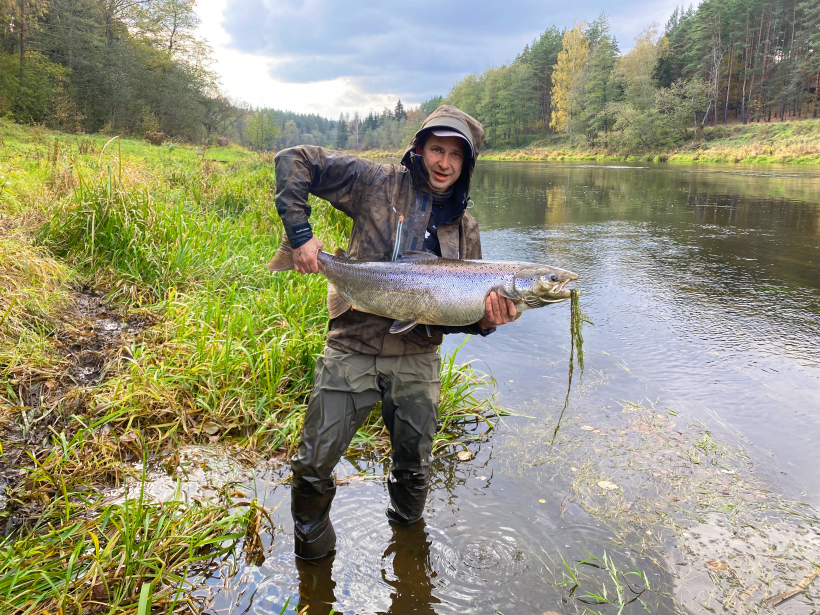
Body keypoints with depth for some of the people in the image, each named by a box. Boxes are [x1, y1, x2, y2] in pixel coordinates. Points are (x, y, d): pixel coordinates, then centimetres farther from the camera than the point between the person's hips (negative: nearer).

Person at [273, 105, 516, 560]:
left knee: (415, 466, 16)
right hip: (352, 351, -3)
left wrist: (485, 321, -13)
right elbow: (294, 160, -4)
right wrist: (300, 233, -16)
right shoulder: (378, 183, -3)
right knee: (314, 463, 3)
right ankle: (312, 548, 30)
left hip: (417, 359, 3)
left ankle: (407, 534, 46)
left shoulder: (465, 231, 8)